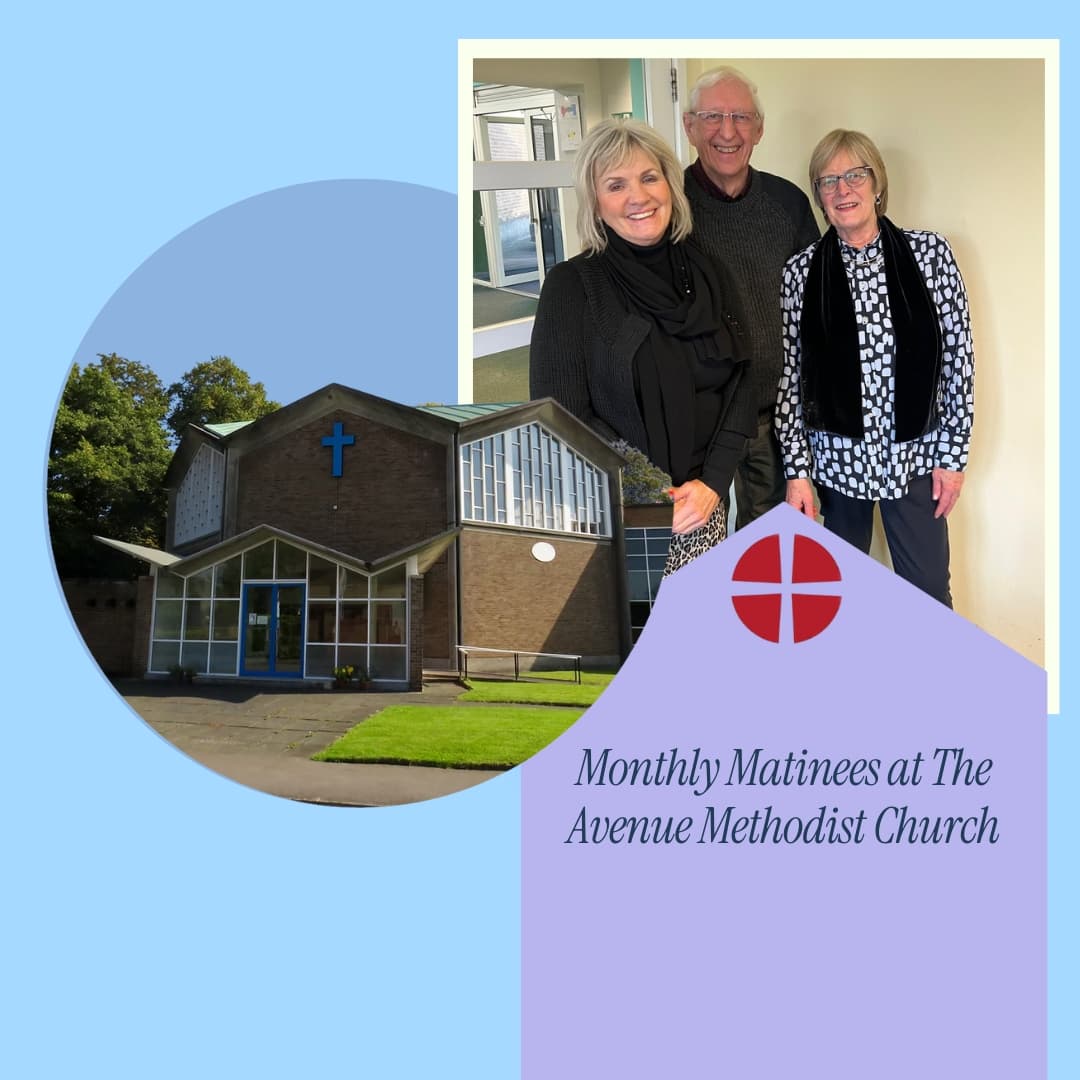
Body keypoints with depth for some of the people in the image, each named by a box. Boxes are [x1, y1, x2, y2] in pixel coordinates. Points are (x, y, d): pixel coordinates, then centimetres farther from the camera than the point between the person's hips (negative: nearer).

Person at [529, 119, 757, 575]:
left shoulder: (707, 274, 4)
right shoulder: (571, 286, -8)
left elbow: (736, 387, 6)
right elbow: (561, 416, -11)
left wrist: (713, 481, -8)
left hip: (702, 504, 4)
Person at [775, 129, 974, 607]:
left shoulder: (930, 254, -1)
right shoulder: (801, 272, -2)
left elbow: (958, 357, 1)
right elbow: (788, 376, -2)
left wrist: (953, 454, -1)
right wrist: (796, 470, -5)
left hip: (916, 455, 0)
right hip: (838, 457, 0)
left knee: (929, 597, 6)